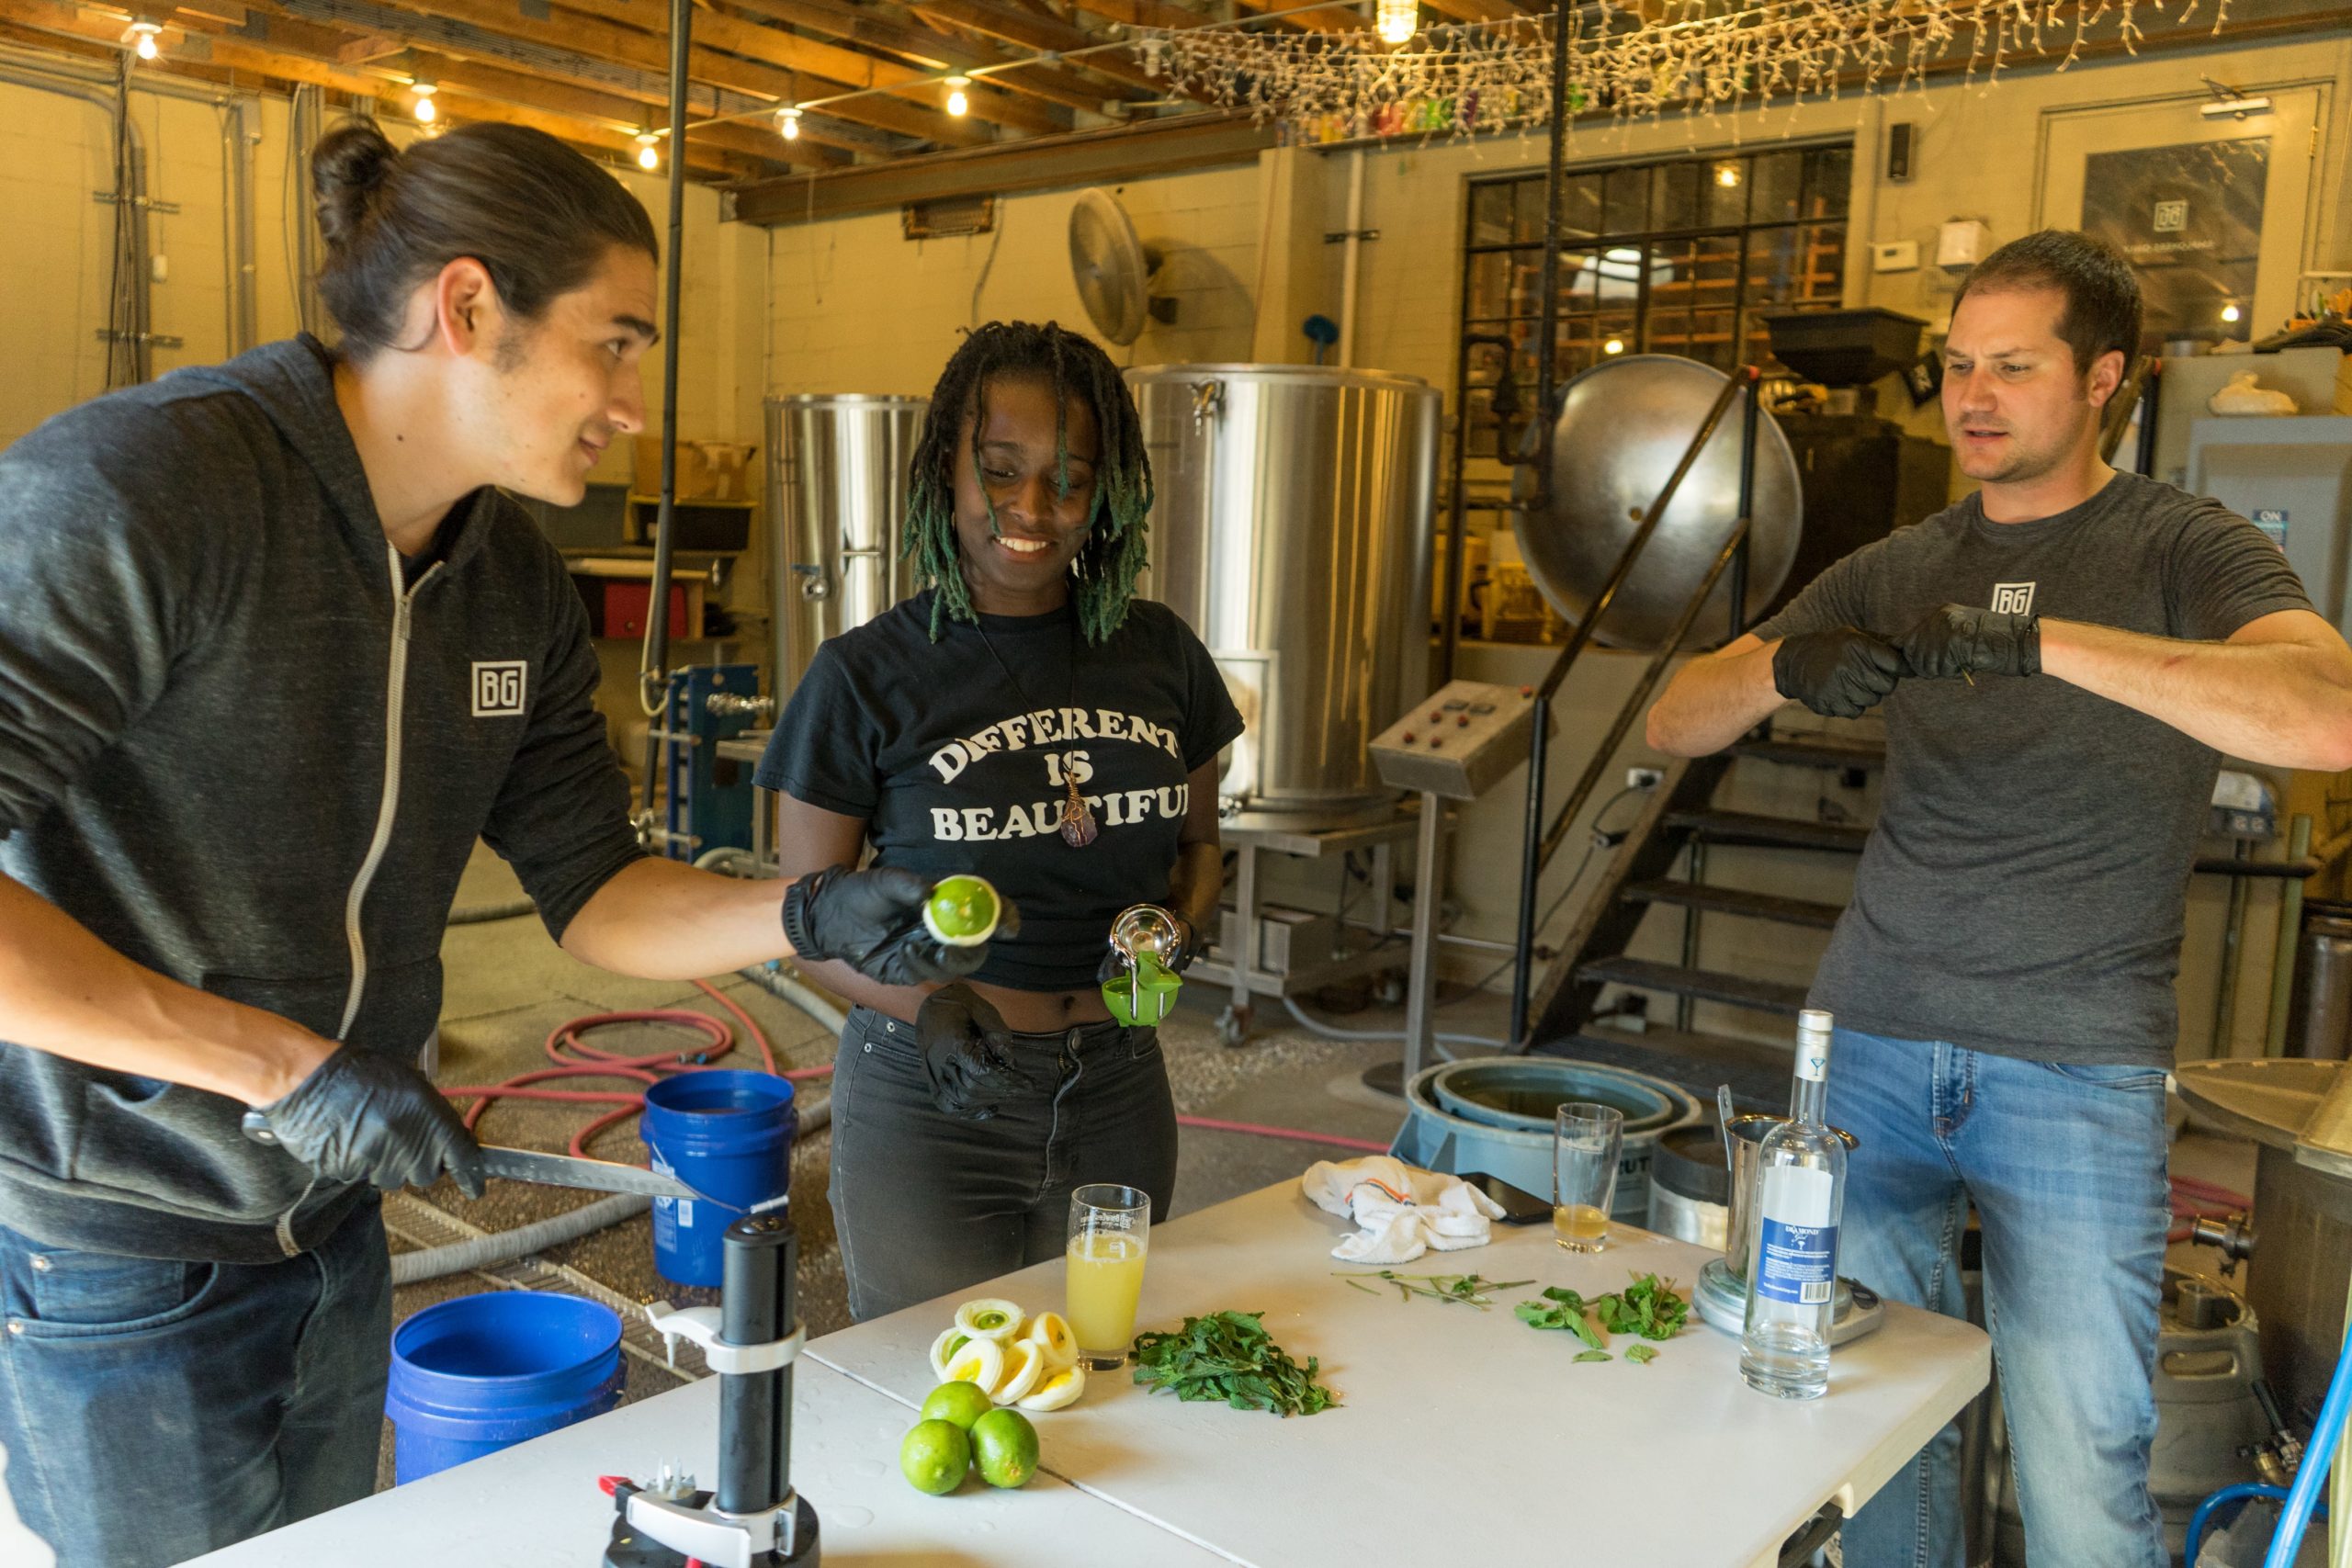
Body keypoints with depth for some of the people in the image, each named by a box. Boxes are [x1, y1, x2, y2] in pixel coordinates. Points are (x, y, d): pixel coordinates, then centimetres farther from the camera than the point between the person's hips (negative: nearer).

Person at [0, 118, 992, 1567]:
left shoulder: (518, 587, 0)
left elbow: (599, 895, 3)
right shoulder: (135, 488, -24)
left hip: (329, 1226, 7)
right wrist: (284, 1064, -29)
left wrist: (803, 913, -15)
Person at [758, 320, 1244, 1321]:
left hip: (1118, 1094, 4)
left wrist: (1181, 925, -8)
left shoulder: (1158, 654, 1)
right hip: (930, 1101, -3)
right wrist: (924, 1002, -23)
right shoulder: (866, 677, -10)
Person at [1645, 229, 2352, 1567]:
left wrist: (2034, 640, -28)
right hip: (1870, 1049, 4)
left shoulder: (2185, 552, -1)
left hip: (2076, 1069, -3)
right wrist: (1784, 668, -15)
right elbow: (1677, 725, 7)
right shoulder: (1898, 572, 11)